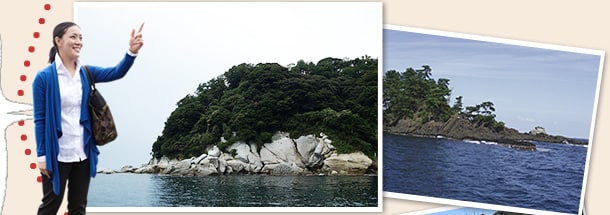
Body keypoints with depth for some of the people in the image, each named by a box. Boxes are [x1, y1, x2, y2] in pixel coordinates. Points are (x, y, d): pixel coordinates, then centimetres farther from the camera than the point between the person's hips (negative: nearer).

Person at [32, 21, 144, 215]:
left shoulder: (86, 73, 4)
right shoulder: (44, 77, -9)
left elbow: (116, 73, -10)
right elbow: (39, 119, -9)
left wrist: (132, 52, -28)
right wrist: (42, 155, -10)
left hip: (83, 154, 5)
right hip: (57, 155, -4)